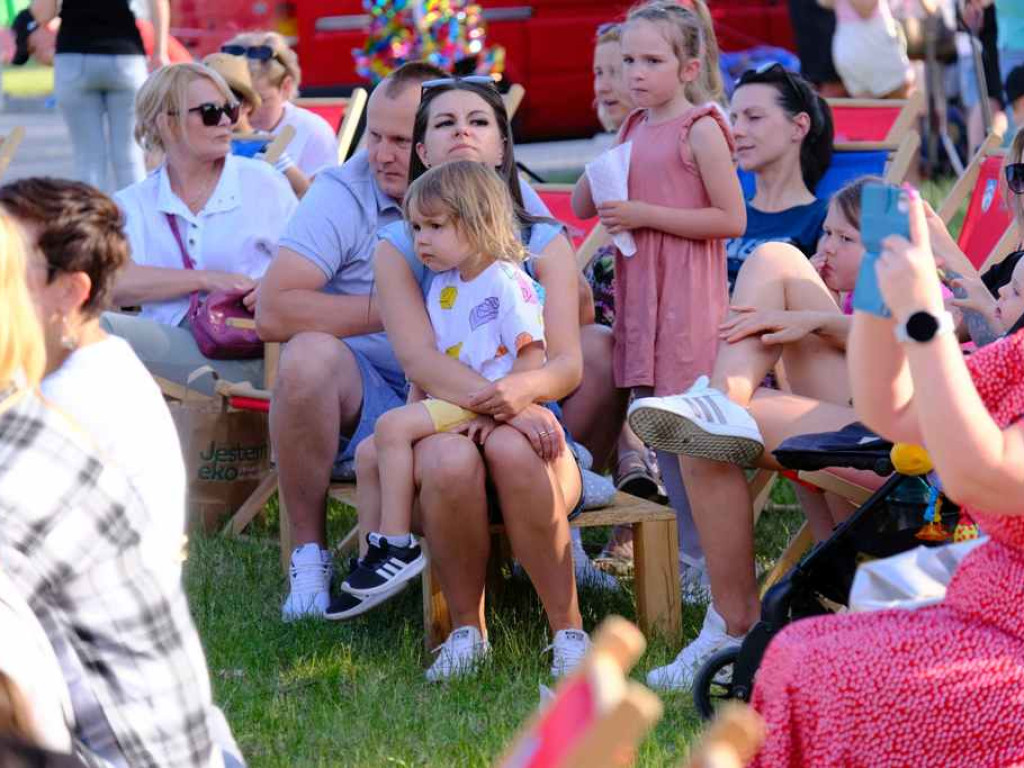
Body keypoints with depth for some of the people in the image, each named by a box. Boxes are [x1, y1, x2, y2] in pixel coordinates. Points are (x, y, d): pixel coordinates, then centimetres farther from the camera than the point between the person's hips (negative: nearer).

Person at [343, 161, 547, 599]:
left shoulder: (508, 283, -13)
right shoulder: (442, 286, 15)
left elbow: (532, 357, -20)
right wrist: (414, 406, 12)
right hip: (448, 405, 10)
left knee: (391, 427, -23)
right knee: (370, 455, 2)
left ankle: (397, 546, -19)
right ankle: (372, 562, 3)